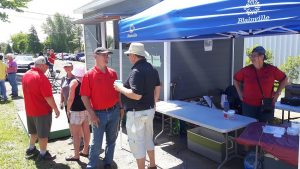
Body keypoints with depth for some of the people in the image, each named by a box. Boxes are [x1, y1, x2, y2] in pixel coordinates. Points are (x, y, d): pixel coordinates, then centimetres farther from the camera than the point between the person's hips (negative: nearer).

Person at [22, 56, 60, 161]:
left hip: (30, 110, 9)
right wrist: (56, 109, -15)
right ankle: (43, 155, 18)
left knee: (34, 131, 26)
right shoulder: (41, 77, -24)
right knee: (43, 134, 6)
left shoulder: (26, 75, 5)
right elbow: (48, 97, -24)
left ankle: (31, 150, 39)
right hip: (42, 111, -9)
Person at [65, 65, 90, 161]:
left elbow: (71, 98, -15)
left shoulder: (74, 82, -12)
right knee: (86, 131, 14)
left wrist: (68, 110, -3)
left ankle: (76, 155, 7)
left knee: (76, 134, 1)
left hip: (76, 111, -7)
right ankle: (85, 151, 27)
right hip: (86, 109, 7)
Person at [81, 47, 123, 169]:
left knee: (111, 140, 15)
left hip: (114, 112, 4)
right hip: (99, 114, -4)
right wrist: (92, 114, -14)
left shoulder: (112, 73, 4)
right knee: (96, 143, 5)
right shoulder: (89, 75, -9)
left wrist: (121, 107, 10)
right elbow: (84, 96, -10)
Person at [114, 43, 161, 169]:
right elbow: (157, 88, 13)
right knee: (148, 139, 23)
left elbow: (136, 95, -28)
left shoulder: (136, 71, -22)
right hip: (149, 110, 10)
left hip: (137, 113, -9)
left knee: (137, 142, 6)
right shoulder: (152, 69, 6)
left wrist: (120, 88, -15)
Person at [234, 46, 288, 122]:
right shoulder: (246, 70, -1)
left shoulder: (272, 70, -1)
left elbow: (284, 79, 12)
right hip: (249, 106, 1)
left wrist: (277, 93, 5)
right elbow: (236, 80, 13)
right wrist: (240, 93, 7)